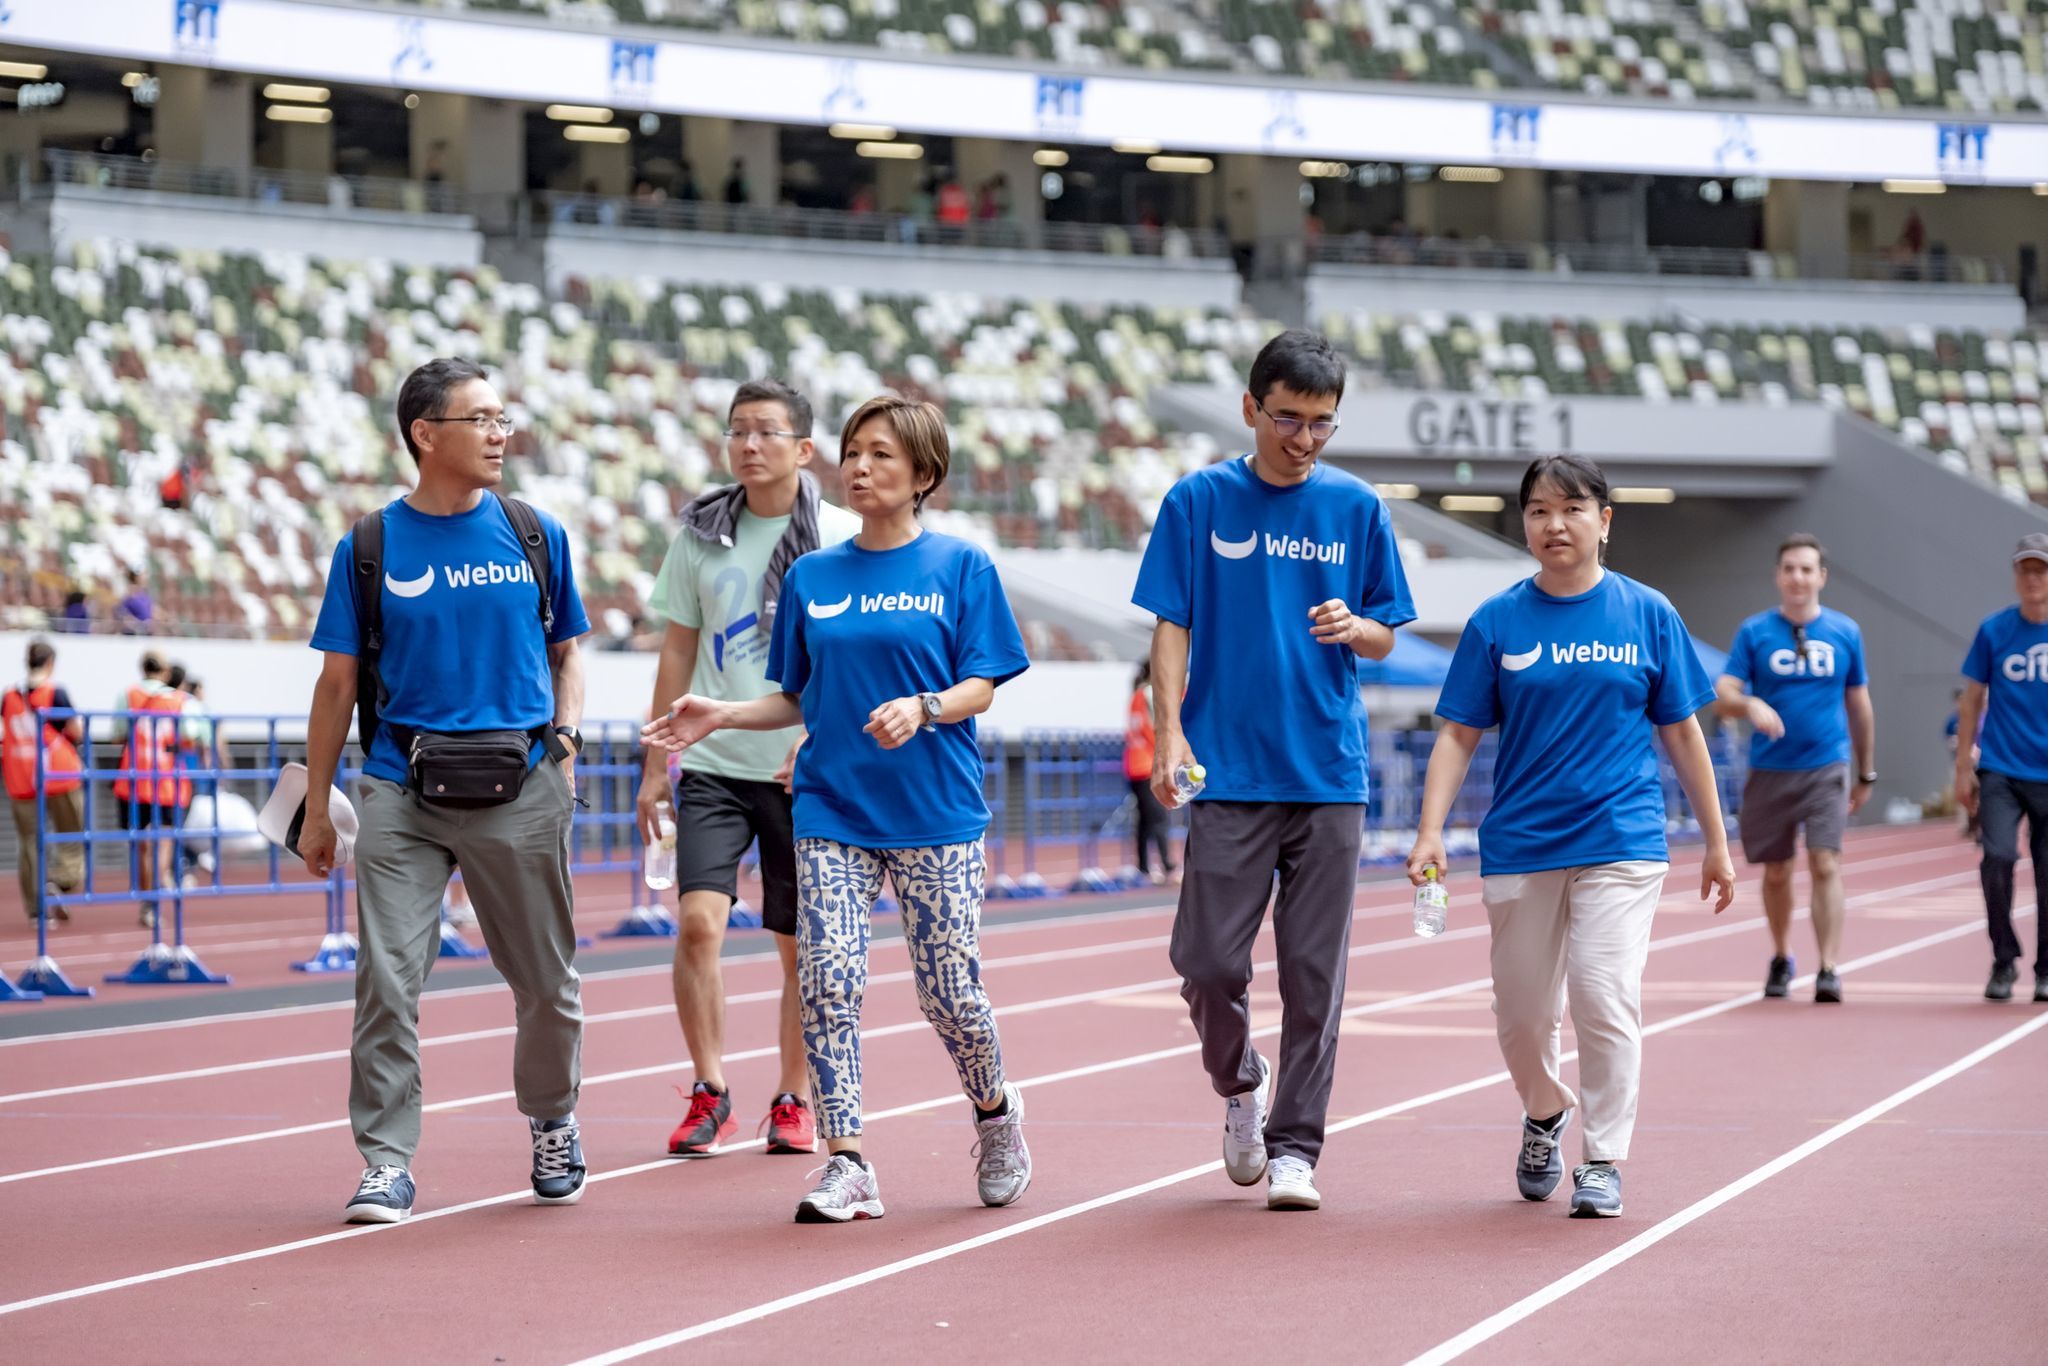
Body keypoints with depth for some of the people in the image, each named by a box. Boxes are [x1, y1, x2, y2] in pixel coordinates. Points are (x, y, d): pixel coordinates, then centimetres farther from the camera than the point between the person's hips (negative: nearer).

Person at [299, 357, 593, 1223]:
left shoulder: (537, 535, 8)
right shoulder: (369, 548, 4)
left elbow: (566, 653, 18)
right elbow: (338, 682, 8)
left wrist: (565, 739, 0)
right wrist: (317, 809, 7)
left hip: (519, 788, 1)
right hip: (403, 787, -1)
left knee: (546, 982, 9)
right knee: (386, 979, -11)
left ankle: (552, 1125, 33)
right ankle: (387, 1161, -4)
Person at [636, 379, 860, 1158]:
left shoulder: (842, 537, -1)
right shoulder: (700, 534, 7)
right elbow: (679, 651, 13)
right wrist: (656, 763, 11)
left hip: (805, 769, -1)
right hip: (714, 763, 1)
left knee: (799, 945, 4)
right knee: (698, 921, -13)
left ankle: (793, 1102, 20)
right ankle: (710, 1093, 0)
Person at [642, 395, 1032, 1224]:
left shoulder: (960, 567, 1)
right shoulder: (811, 578, 11)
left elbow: (981, 688, -4)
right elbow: (799, 701, 16)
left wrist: (923, 708, -23)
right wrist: (720, 716, 0)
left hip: (936, 814, -3)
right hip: (831, 811, 3)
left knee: (949, 991, -1)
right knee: (827, 980, -10)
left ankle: (996, 1113, 28)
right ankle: (847, 1165, -6)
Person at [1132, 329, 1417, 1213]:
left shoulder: (1356, 508, 7)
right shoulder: (1198, 502, 3)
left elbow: (1386, 636, 10)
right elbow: (1171, 627, 3)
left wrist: (1352, 627, -13)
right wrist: (1170, 731, -9)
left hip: (1329, 774, 1)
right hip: (1228, 770, -1)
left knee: (1314, 972, 1)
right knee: (1209, 959, -5)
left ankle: (1294, 1147, 9)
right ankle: (1239, 1086, 25)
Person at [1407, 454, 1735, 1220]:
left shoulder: (1647, 615, 2)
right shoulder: (1497, 623, 2)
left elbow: (1681, 732, 8)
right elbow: (1459, 735, 3)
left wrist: (1716, 843, 10)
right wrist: (1431, 832, -9)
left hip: (1620, 840, -2)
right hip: (1520, 845, 2)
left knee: (1604, 997, -15)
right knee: (1521, 1014, 9)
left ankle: (1604, 1161, -3)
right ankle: (1545, 1115, 39)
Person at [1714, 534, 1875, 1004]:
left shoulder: (1845, 632, 5)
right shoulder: (1754, 631, 2)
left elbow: (1859, 706, 13)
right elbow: (1723, 695, -4)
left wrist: (1866, 775, 15)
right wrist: (1750, 704, -28)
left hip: (1826, 769, -1)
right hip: (1770, 770, 1)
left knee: (1825, 865, -13)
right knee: (1776, 872, 10)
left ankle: (1829, 970, -13)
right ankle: (1781, 958, 30)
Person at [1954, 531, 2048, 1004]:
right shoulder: (1993, 631, 1)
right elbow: (1971, 701, 8)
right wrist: (1963, 766, 5)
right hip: (2000, 770, 0)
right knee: (1997, 858, -15)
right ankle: (2003, 962, 0)